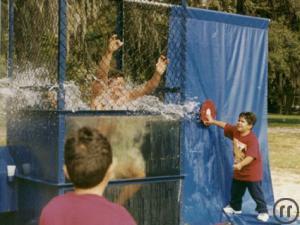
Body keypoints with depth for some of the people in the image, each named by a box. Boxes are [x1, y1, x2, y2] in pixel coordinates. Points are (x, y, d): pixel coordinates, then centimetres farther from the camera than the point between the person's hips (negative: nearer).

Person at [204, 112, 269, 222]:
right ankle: (235, 207, 43)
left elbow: (251, 156, -36)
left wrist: (241, 164, -47)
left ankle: (263, 211, 14)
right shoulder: (235, 131, -5)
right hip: (239, 171, 8)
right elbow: (225, 125, 13)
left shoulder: (252, 139, -28)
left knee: (256, 193, 1)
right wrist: (213, 121, 14)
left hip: (252, 172, -8)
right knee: (235, 191, 23)